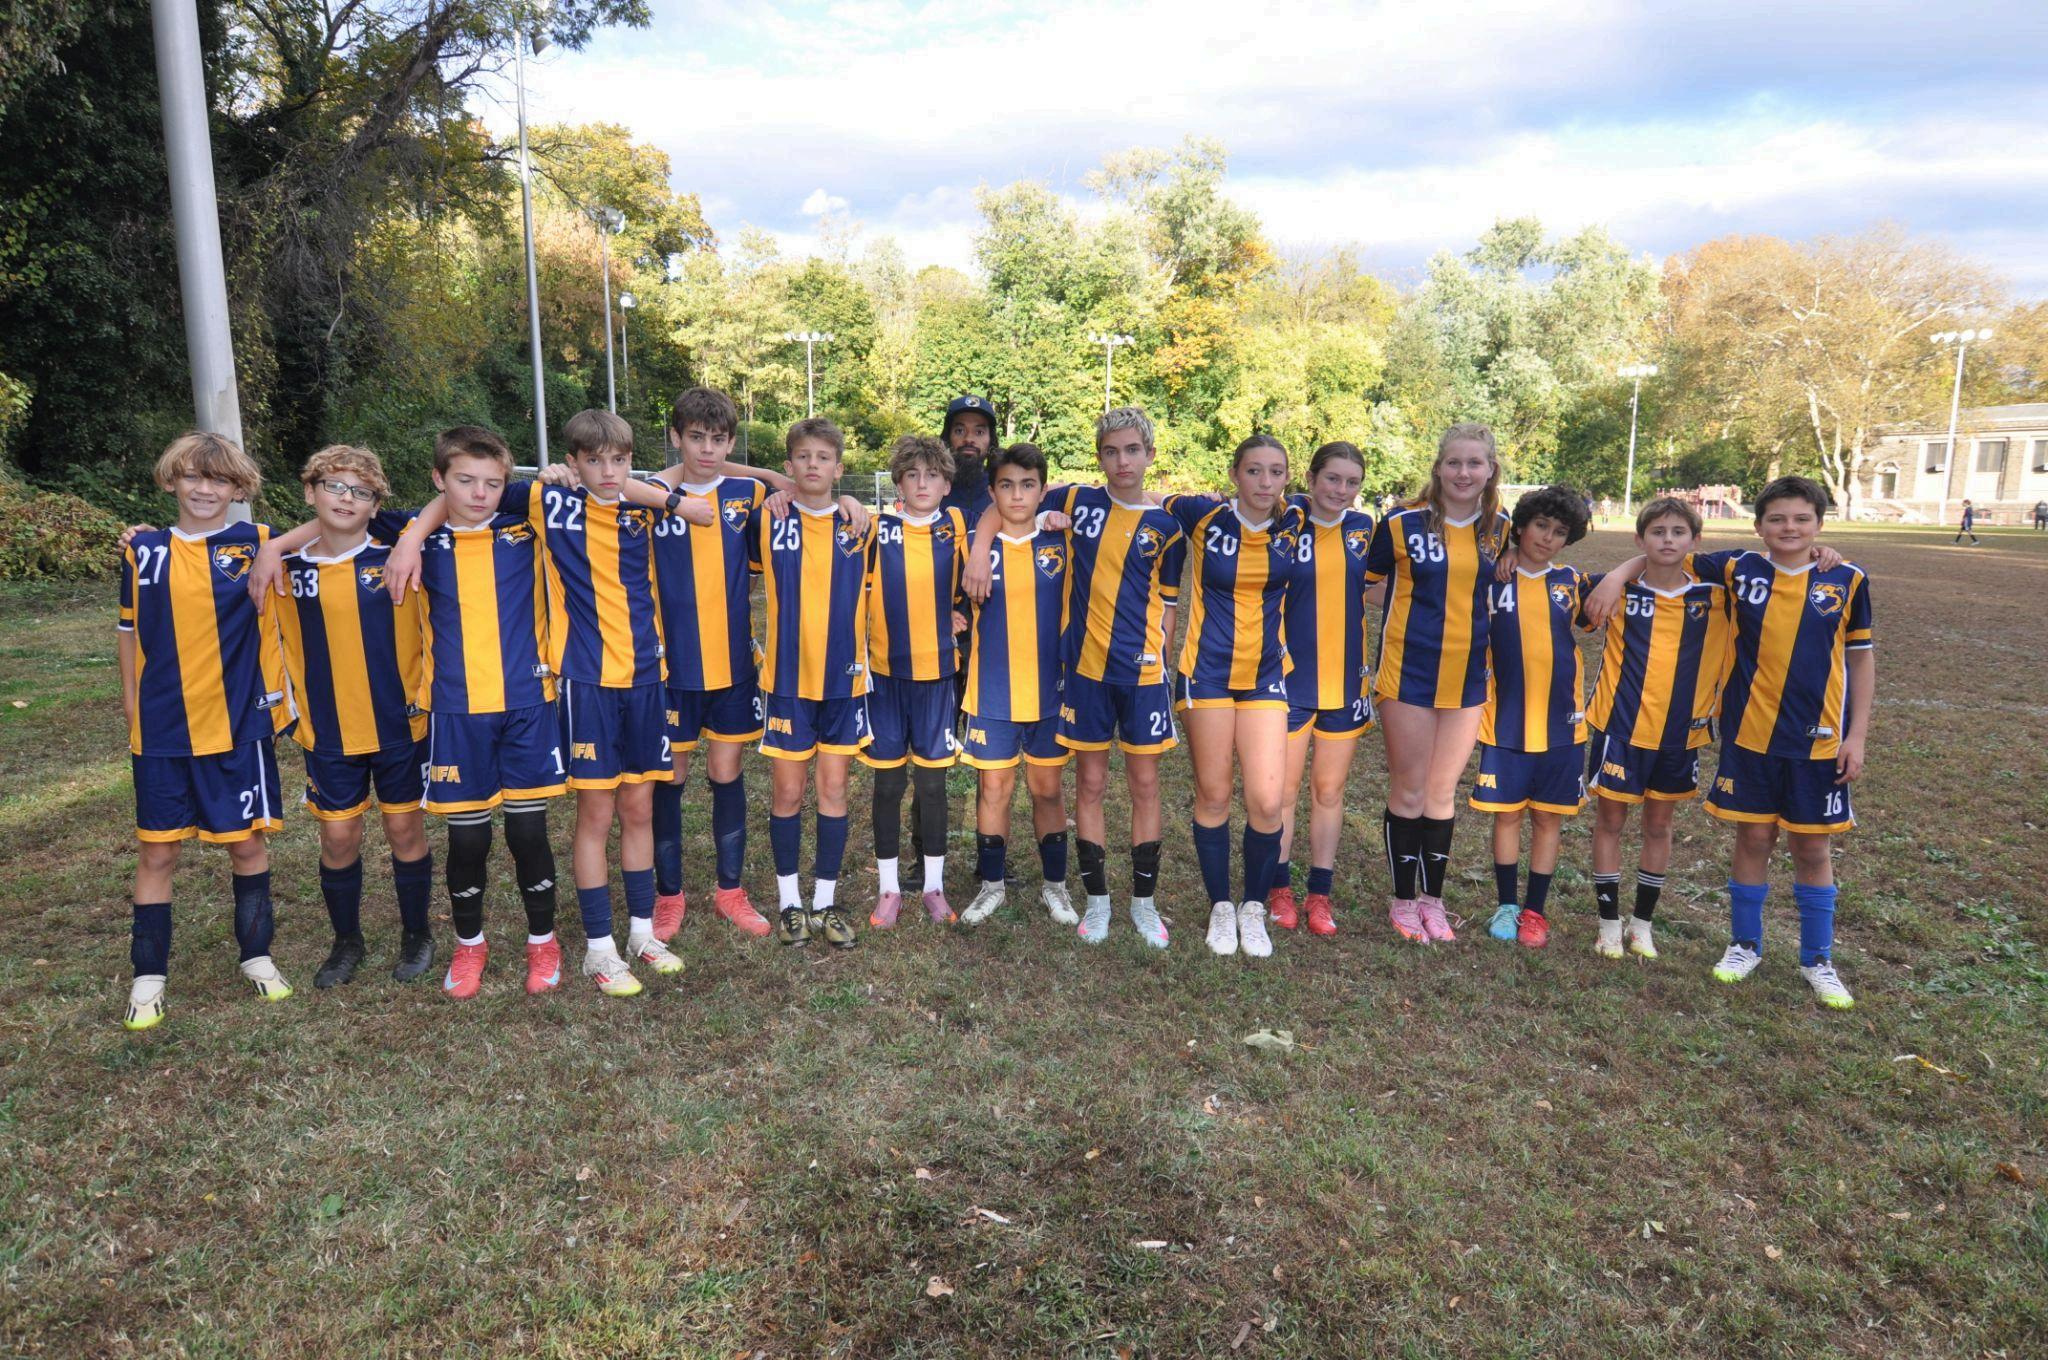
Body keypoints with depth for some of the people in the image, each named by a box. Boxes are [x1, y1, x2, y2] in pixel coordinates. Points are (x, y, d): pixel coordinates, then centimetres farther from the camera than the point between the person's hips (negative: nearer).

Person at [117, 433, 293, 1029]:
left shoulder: (257, 544, -1)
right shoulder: (143, 551, 4)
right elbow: (131, 636, 11)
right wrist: (132, 716, 10)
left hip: (239, 724, -1)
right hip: (161, 732, 1)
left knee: (247, 843, 9)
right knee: (157, 851, 6)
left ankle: (256, 954, 27)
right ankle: (148, 976, 19)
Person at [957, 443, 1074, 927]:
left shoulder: (1061, 542, 1)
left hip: (1050, 689, 1)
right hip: (992, 692, 0)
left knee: (1048, 788, 10)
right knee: (993, 788, 7)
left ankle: (1054, 884, 24)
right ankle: (991, 884, 24)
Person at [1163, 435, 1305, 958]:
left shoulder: (1296, 523, -2)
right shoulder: (1204, 514, -7)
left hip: (1265, 674, 1)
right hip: (1208, 671, -1)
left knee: (1266, 801, -6)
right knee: (1213, 796, 6)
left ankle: (1254, 907, 18)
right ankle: (1220, 906, 25)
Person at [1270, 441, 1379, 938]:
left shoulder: (1363, 527, 4)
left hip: (1345, 682, 3)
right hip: (1290, 681, -3)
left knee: (1330, 790, 10)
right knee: (1283, 790, 5)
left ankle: (1320, 893, 21)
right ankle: (1280, 889, 21)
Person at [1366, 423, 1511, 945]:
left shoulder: (1501, 529, 3)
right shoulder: (1403, 524, -7)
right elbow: (1363, 580, 1)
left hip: (1468, 677, 3)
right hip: (1409, 674, -3)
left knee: (1444, 792, 11)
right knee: (1409, 790, 4)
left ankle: (1432, 897, 24)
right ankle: (1403, 899, 19)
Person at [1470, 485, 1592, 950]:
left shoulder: (1572, 582, 3)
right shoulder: (1493, 580, -1)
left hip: (1561, 723, 1)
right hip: (1505, 722, -1)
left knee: (1548, 817, 7)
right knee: (1507, 814, 6)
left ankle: (1535, 910, 18)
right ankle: (1506, 905, 21)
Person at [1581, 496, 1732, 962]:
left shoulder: (1713, 595, -4)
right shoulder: (1619, 590, -6)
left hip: (1680, 732, 2)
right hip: (1620, 726, -2)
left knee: (1659, 825, 13)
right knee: (1610, 820, 6)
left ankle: (1643, 922, 28)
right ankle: (1610, 922, 19)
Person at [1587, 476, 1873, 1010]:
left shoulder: (1847, 580, -2)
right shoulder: (1739, 569, -2)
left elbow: (1861, 658, 3)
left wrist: (1857, 735, 0)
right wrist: (1619, 574, -10)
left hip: (1820, 742, 0)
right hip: (1749, 733, 0)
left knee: (1813, 847, 9)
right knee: (1753, 839, 10)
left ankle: (1817, 960, 26)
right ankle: (1745, 945, 27)